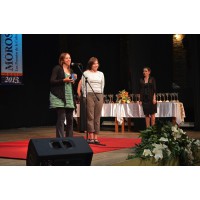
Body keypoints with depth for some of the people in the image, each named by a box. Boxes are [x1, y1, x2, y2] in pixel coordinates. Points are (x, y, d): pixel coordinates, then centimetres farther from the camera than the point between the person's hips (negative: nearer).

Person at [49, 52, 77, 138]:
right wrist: (64, 80, -17)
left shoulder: (71, 70, 18)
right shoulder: (57, 68, -2)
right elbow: (52, 81, -9)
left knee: (70, 119, 8)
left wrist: (74, 80, 4)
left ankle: (69, 138, 16)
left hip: (70, 98, 7)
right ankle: (60, 138, -4)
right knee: (61, 118, -9)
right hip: (60, 97, -7)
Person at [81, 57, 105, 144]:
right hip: (89, 95, -4)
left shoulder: (101, 74, 17)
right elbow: (83, 86, 2)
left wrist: (101, 96, 10)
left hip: (99, 96, 4)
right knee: (90, 116, -7)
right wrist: (85, 96, -5)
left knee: (97, 117, 1)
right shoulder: (86, 73, 5)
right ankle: (91, 137, -7)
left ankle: (96, 137, 3)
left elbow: (102, 85, 18)